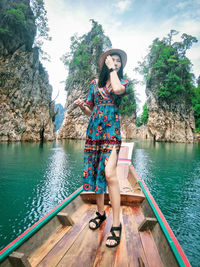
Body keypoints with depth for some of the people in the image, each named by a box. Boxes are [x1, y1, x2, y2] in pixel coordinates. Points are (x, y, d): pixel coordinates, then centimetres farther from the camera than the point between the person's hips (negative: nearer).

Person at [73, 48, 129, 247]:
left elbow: (117, 89, -18)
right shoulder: (95, 83, 17)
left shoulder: (123, 82, 9)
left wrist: (113, 69, -4)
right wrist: (81, 105, -1)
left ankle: (116, 225, -6)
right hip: (94, 130, 4)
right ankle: (100, 212, 26)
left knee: (109, 173, -18)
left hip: (111, 130, -4)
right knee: (94, 171, 6)